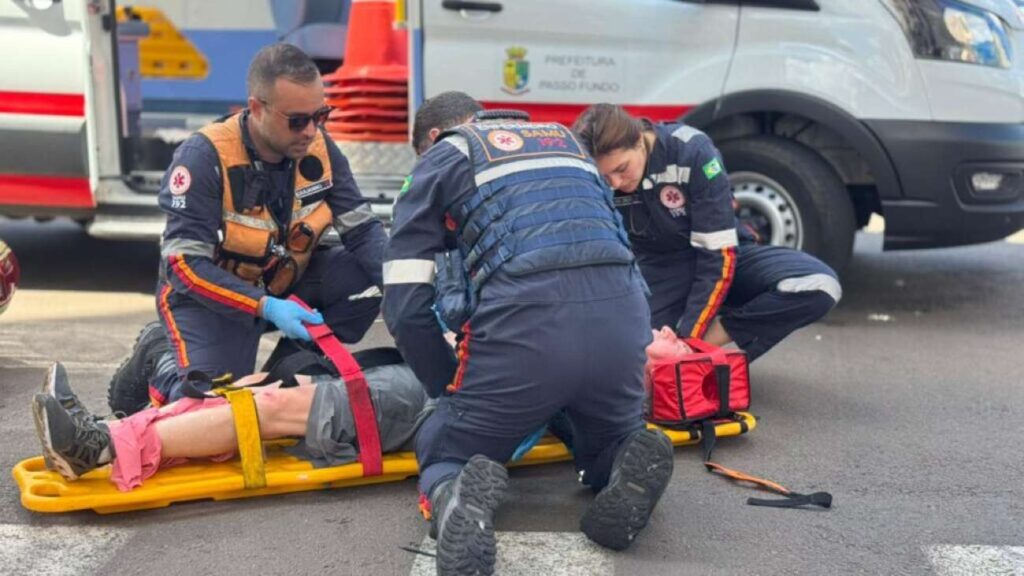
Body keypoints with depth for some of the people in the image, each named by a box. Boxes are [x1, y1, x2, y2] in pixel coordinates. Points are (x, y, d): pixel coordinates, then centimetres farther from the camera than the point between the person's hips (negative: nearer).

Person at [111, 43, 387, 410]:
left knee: (367, 275, -18)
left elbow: (363, 228, -9)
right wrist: (265, 307, -38)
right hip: (209, 293, -5)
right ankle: (159, 359, 12)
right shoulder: (204, 156, -25)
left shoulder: (319, 150, -11)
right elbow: (185, 263, -27)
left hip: (285, 283, 5)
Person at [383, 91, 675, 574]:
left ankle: (458, 501, -13)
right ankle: (628, 477, -3)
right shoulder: (566, 140, 32)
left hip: (522, 328, -4)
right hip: (622, 323, 4)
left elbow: (406, 305, 10)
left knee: (443, 452, 21)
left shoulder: (441, 159, 18)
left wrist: (449, 388, 22)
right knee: (610, 446, 32)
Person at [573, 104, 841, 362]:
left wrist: (686, 337, -28)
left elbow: (719, 255, -24)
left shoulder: (693, 151, -25)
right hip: (658, 269, 1)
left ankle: (708, 338, -18)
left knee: (818, 286, -28)